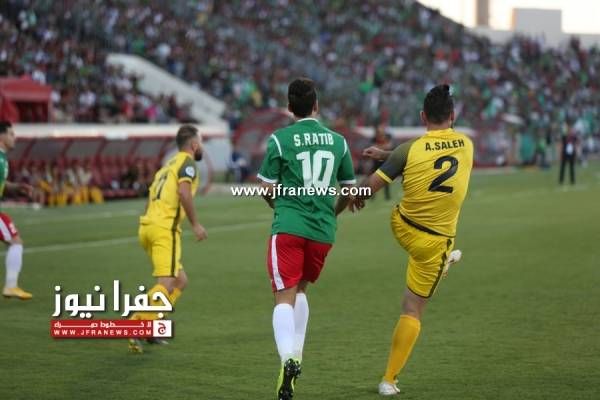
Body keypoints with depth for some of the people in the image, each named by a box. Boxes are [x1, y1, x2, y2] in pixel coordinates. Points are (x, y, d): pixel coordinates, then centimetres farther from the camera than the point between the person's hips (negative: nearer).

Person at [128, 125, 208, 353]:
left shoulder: (169, 165, 27)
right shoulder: (187, 161, 1)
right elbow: (183, 191, -16)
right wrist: (195, 224, -12)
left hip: (147, 225, 9)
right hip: (165, 227, -9)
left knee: (180, 280, 14)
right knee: (166, 284, -14)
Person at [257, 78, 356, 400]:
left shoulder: (280, 139, -3)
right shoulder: (338, 141, 10)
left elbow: (267, 188, 0)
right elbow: (350, 189, 17)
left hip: (288, 227, -4)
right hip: (323, 231, 4)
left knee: (284, 296, -6)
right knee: (300, 289, 23)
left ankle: (288, 358, -28)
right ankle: (296, 354, 19)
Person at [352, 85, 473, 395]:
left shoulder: (410, 149, -15)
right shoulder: (466, 145, -6)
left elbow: (371, 185, -13)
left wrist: (355, 198, 10)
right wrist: (386, 155, 17)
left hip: (402, 227, 0)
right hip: (434, 241, 0)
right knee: (413, 311, 9)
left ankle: (444, 263, 62)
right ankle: (389, 379, 9)